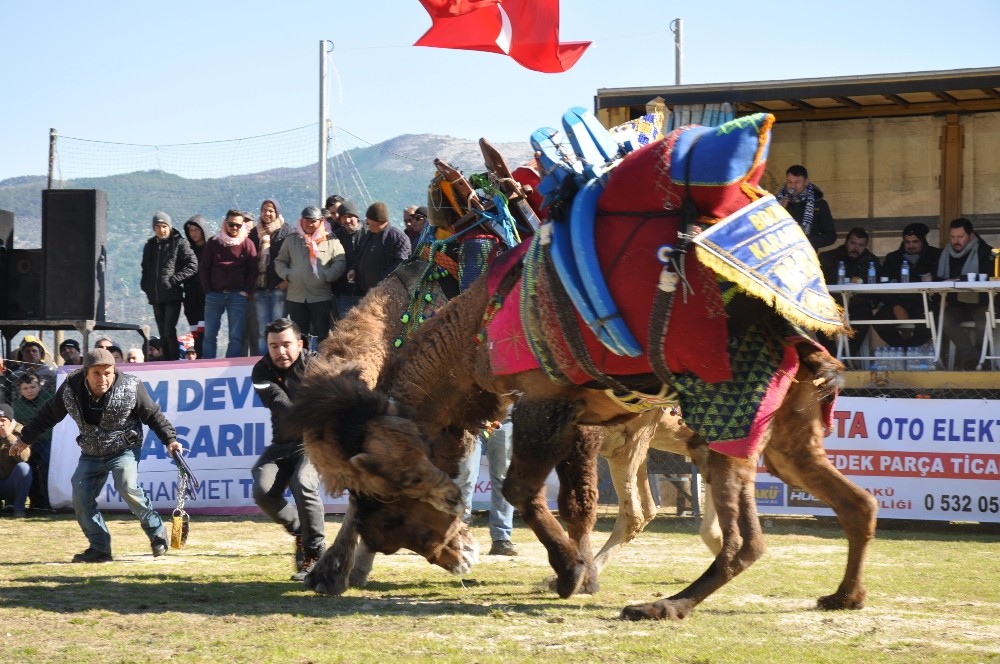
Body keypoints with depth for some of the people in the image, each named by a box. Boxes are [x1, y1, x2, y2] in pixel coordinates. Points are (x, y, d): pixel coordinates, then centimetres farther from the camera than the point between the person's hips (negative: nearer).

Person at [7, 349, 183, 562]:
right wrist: (25, 439, 10)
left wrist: (169, 439, -16)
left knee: (128, 488, -26)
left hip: (124, 450, -4)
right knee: (81, 498, -5)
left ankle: (157, 534, -7)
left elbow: (153, 415, -7)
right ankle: (100, 548, 6)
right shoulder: (70, 388, -13)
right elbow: (49, 415, 3)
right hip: (91, 455, 4)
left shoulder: (131, 388, -20)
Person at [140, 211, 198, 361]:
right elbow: (145, 268, 26)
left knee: (169, 331, -14)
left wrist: (174, 280, -13)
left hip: (173, 294, -6)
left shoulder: (179, 243, -3)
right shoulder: (150, 245, 15)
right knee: (163, 334, 8)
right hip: (156, 297, 6)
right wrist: (146, 286, 11)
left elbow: (193, 265, -8)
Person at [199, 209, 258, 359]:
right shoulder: (213, 243, 7)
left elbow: (253, 270, 2)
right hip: (214, 295, 2)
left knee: (236, 336, -5)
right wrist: (207, 291, 1)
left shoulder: (247, 244, 4)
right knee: (209, 335, -1)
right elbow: (204, 268, 9)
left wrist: (246, 292, -6)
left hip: (238, 296, -2)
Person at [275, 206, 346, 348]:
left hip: (321, 297, -3)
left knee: (322, 335, 1)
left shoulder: (330, 240, 1)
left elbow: (340, 262, -3)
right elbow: (279, 261, 14)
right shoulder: (292, 240, 9)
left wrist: (327, 276, -14)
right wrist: (287, 275, -4)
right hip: (296, 297, 3)